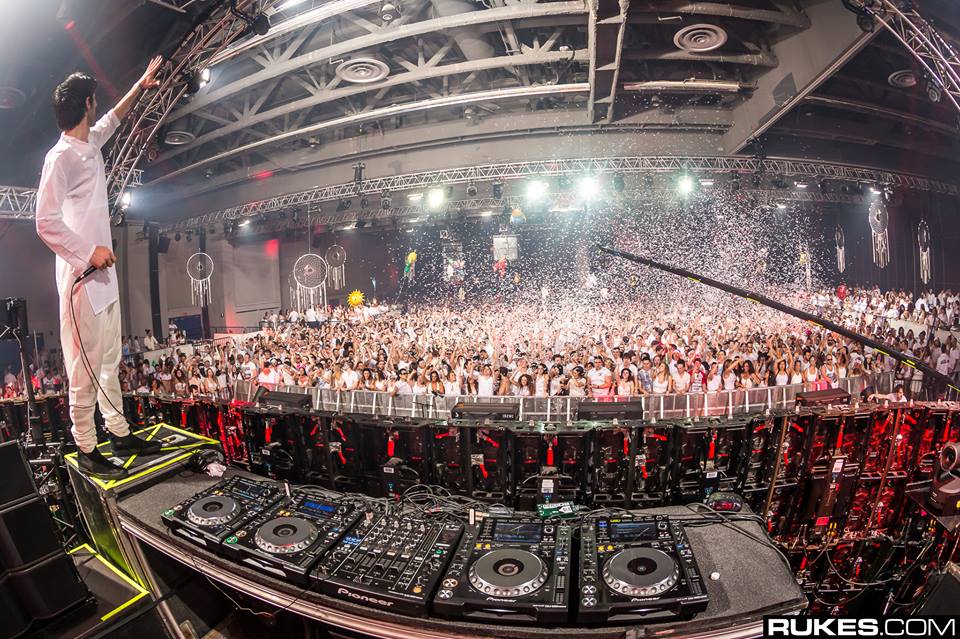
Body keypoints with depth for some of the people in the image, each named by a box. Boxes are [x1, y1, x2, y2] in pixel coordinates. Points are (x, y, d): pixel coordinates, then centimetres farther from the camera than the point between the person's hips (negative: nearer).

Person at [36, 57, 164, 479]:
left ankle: (120, 434, 25)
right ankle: (86, 450, 10)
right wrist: (89, 252, -16)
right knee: (86, 368, -2)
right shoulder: (61, 157, -13)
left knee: (110, 360, 14)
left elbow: (113, 119, 34)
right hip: (82, 278, -9)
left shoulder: (91, 144, 12)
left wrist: (141, 84, 40)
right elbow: (46, 223, -18)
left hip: (103, 274, 9)